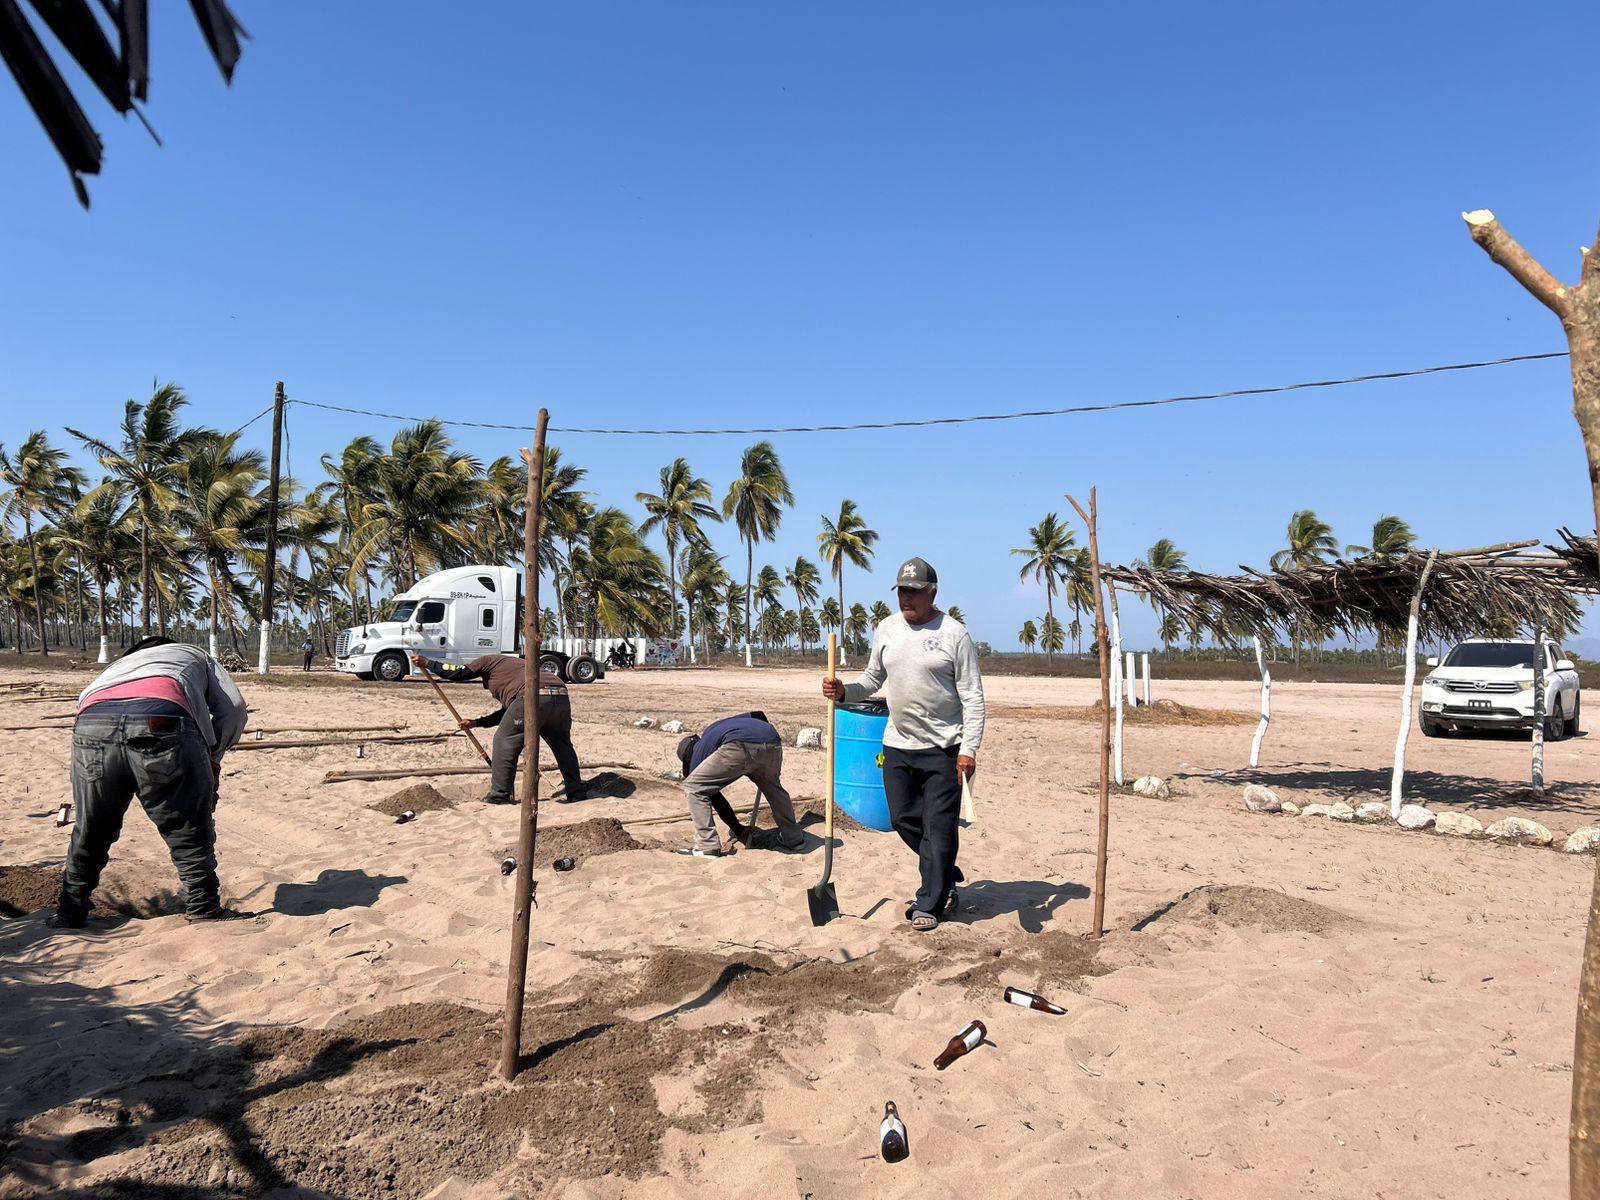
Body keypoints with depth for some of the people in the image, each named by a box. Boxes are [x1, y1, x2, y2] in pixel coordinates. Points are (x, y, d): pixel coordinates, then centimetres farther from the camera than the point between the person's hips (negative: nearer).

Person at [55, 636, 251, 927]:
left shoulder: (119, 664, 47)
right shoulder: (196, 656, 38)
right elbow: (234, 708, 20)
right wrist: (212, 757, 30)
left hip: (90, 723, 4)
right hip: (163, 721, -4)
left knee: (89, 832, 23)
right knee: (191, 833, 10)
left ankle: (69, 914, 35)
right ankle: (206, 913, 16)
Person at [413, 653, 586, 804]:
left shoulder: (489, 661, 23)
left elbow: (458, 674, 15)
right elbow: (506, 712, 46)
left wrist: (427, 663, 28)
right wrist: (477, 723, 50)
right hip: (561, 697, 8)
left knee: (504, 741, 7)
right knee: (562, 745, 22)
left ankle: (501, 794, 9)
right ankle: (577, 793, 25)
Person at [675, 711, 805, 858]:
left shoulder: (697, 756, 27)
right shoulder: (713, 729, 43)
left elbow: (714, 797, 28)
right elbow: (759, 715, 42)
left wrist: (739, 830, 36)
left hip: (740, 747, -6)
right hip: (773, 744, 6)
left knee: (693, 787, 12)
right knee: (773, 787, 36)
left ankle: (708, 846, 9)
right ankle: (793, 839, 42)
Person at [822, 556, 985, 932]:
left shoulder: (954, 634, -9)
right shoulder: (886, 628, 7)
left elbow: (972, 696, -9)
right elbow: (873, 679, 18)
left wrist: (969, 749, -16)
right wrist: (844, 692, -2)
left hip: (943, 748, -5)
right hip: (898, 745, 5)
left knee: (939, 826, -1)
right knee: (904, 819, 10)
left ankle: (929, 904, 12)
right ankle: (946, 878, 33)